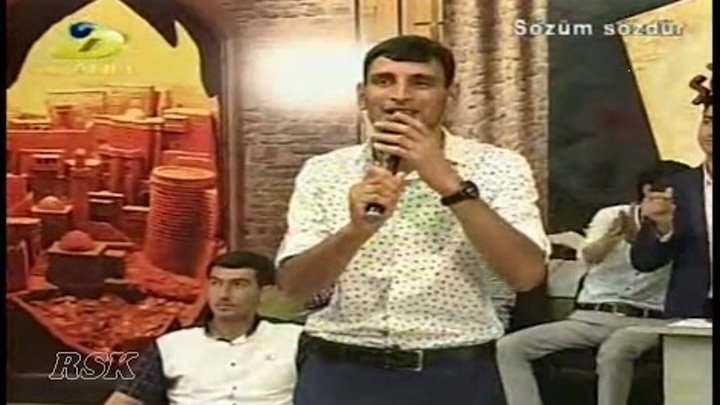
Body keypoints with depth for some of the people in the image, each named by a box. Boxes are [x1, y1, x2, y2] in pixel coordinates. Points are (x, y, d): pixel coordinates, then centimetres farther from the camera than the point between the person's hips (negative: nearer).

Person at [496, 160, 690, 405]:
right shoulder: (610, 215, 7)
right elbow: (589, 257, -13)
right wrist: (612, 237, -36)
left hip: (646, 321, -2)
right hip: (589, 316, 3)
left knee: (614, 352, -39)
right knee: (509, 347, -16)